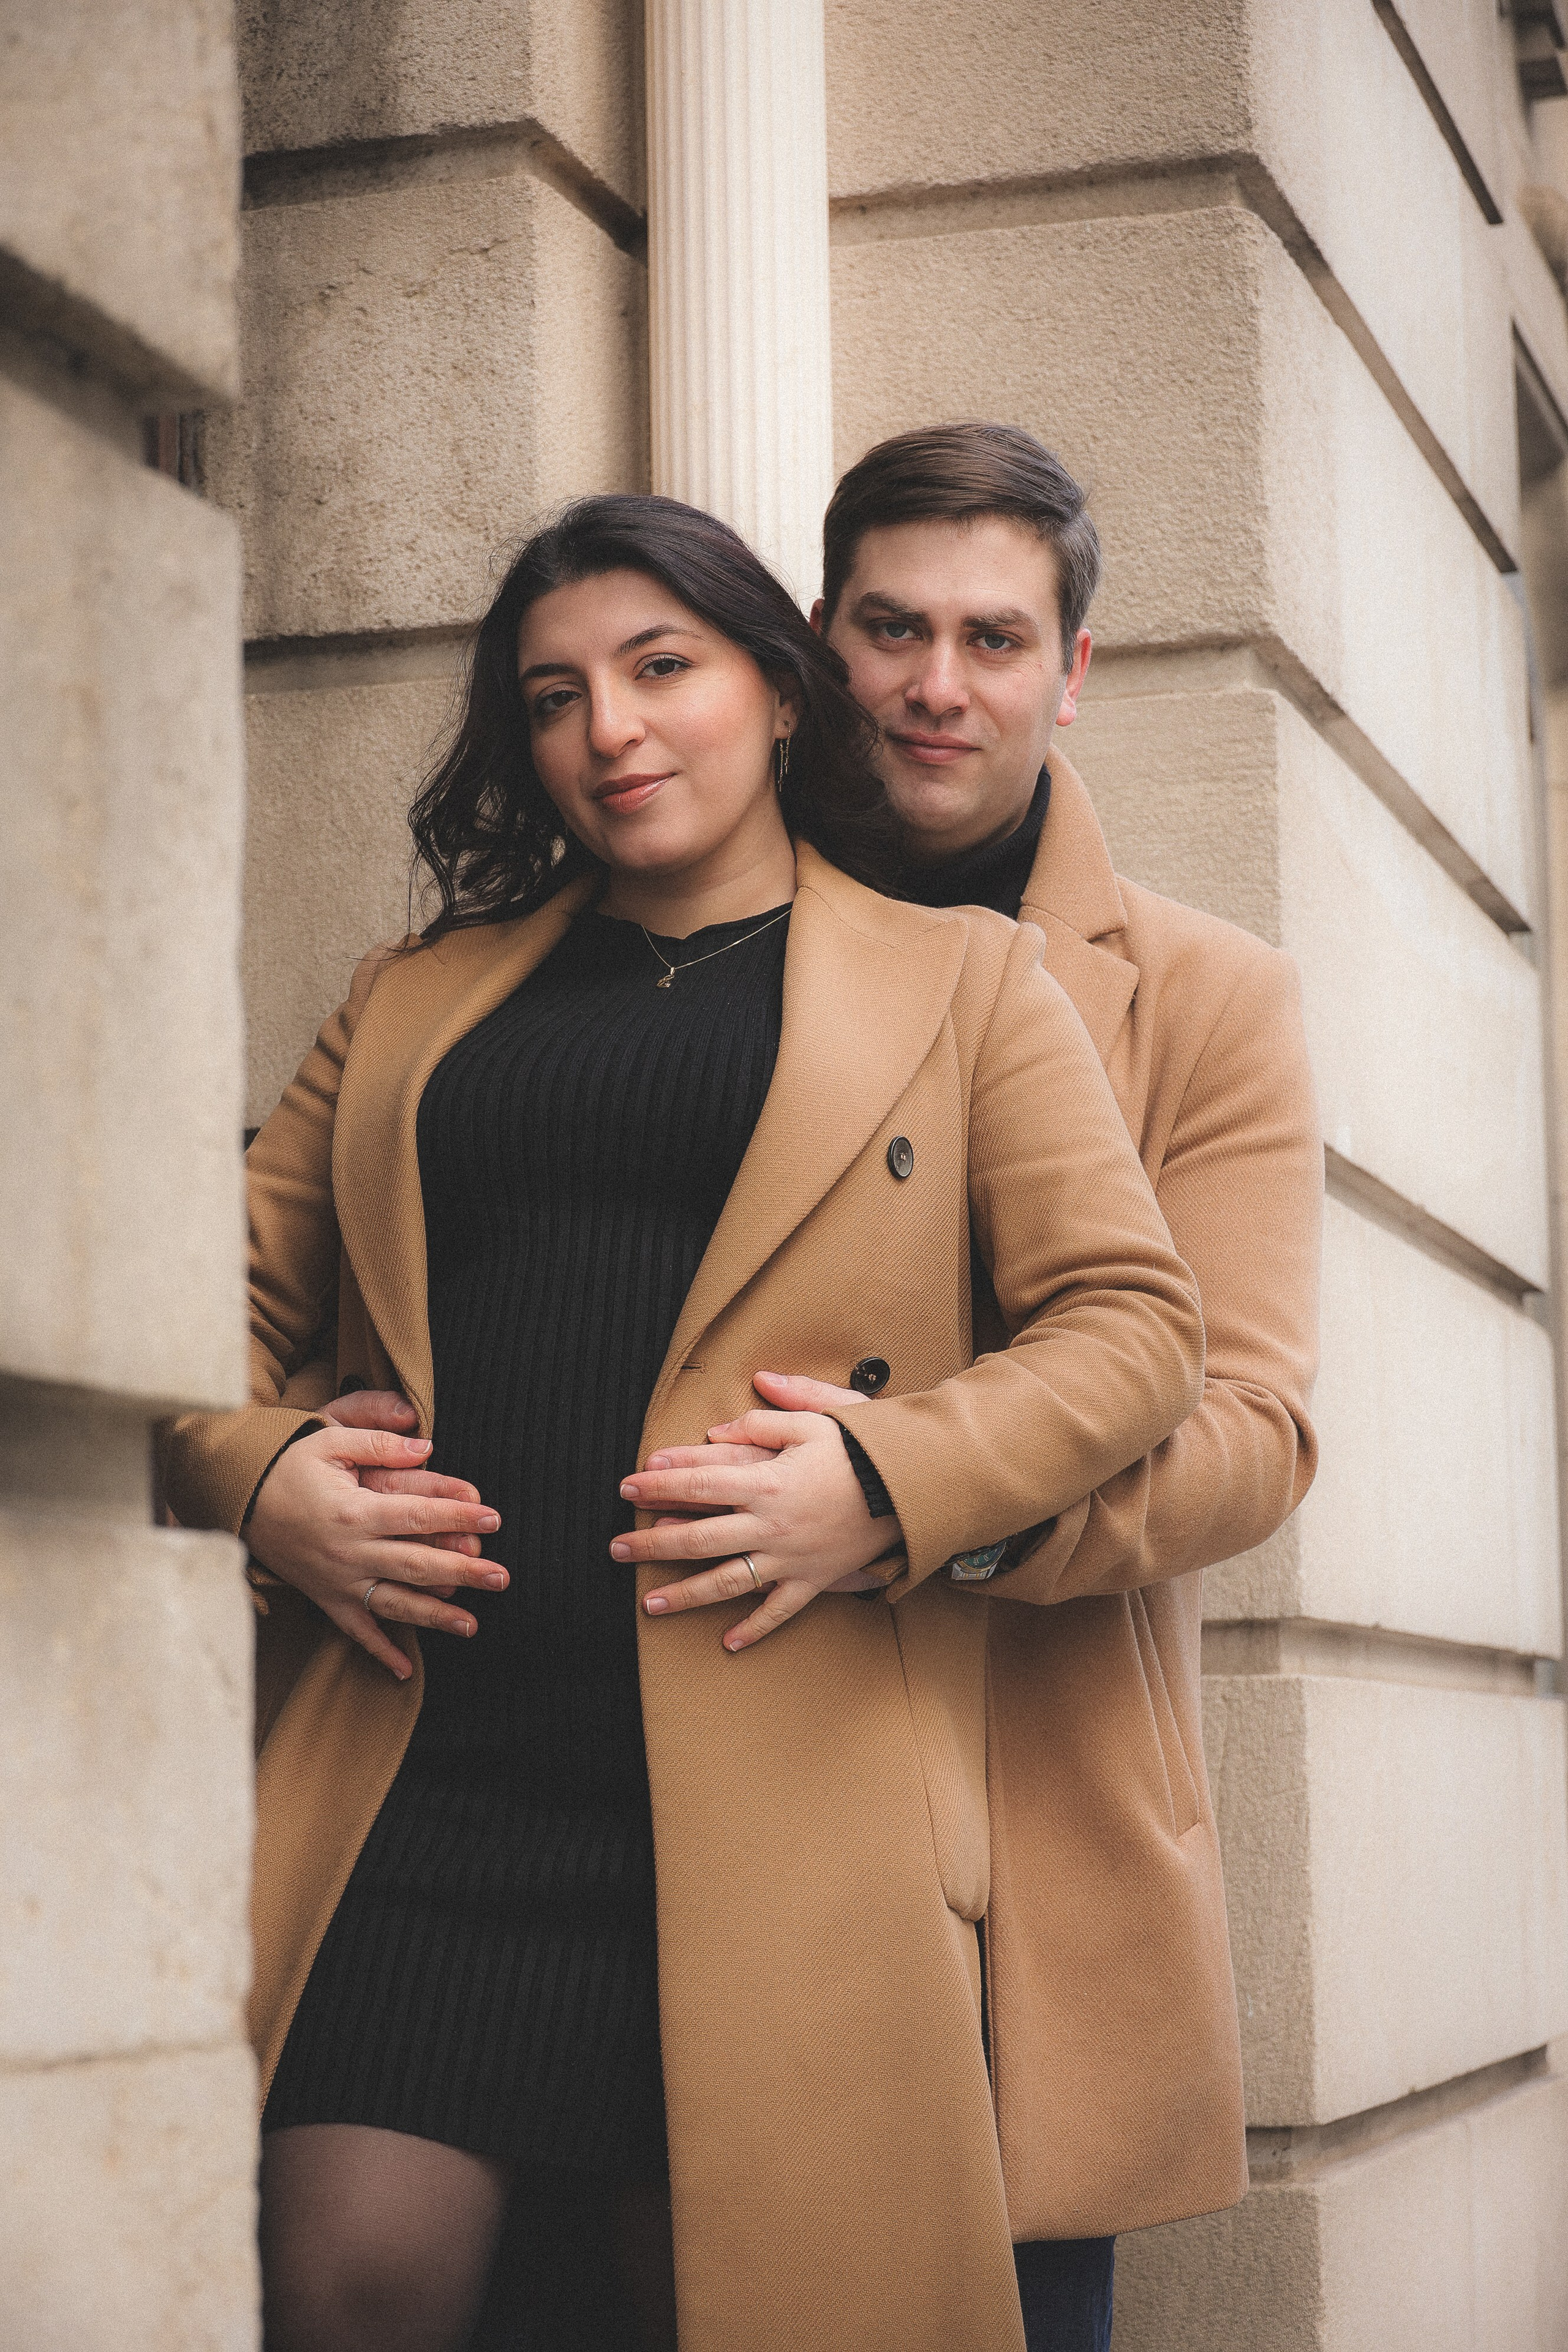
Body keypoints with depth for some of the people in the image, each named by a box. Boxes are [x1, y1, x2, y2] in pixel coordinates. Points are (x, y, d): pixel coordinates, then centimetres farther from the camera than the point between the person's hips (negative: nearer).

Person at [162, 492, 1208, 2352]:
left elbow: (1132, 1316, 5)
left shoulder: (962, 977, 14)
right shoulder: (414, 996, 22)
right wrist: (251, 1475, 0)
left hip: (778, 1768, -2)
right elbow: (233, 1304, 22)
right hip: (414, 1763, 2)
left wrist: (890, 1480, -11)